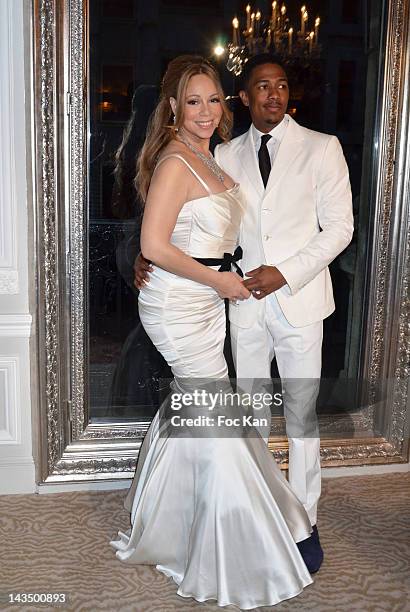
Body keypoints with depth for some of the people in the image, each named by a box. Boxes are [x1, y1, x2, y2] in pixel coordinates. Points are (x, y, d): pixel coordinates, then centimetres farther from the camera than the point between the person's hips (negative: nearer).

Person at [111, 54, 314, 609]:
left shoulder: (206, 158, 12)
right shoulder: (175, 162, -17)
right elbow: (154, 245, -22)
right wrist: (217, 279, -16)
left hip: (204, 300, 9)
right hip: (178, 305, -9)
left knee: (186, 410, 18)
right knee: (219, 422, -3)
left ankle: (157, 527, 40)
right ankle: (235, 563, 15)